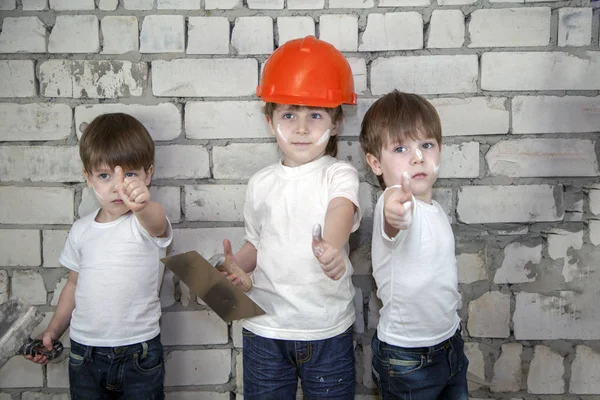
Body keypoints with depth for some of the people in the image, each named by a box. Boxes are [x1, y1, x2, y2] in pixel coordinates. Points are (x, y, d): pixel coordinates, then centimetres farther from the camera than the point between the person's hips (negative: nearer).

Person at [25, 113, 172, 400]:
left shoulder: (147, 223, -14)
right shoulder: (81, 230, 2)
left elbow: (156, 221, -39)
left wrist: (143, 204, -60)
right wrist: (52, 331, 8)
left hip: (138, 355, -4)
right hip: (84, 353, 4)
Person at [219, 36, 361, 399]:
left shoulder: (340, 175, -7)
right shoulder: (261, 183, 4)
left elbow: (342, 209, -28)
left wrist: (332, 245, -50)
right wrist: (236, 265, -7)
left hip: (328, 330, -2)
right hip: (265, 330, 3)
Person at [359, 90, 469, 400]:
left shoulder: (434, 209, 3)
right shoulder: (395, 204, -23)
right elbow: (397, 221, -49)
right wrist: (396, 209, -70)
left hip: (449, 342, 8)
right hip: (407, 359, -7)